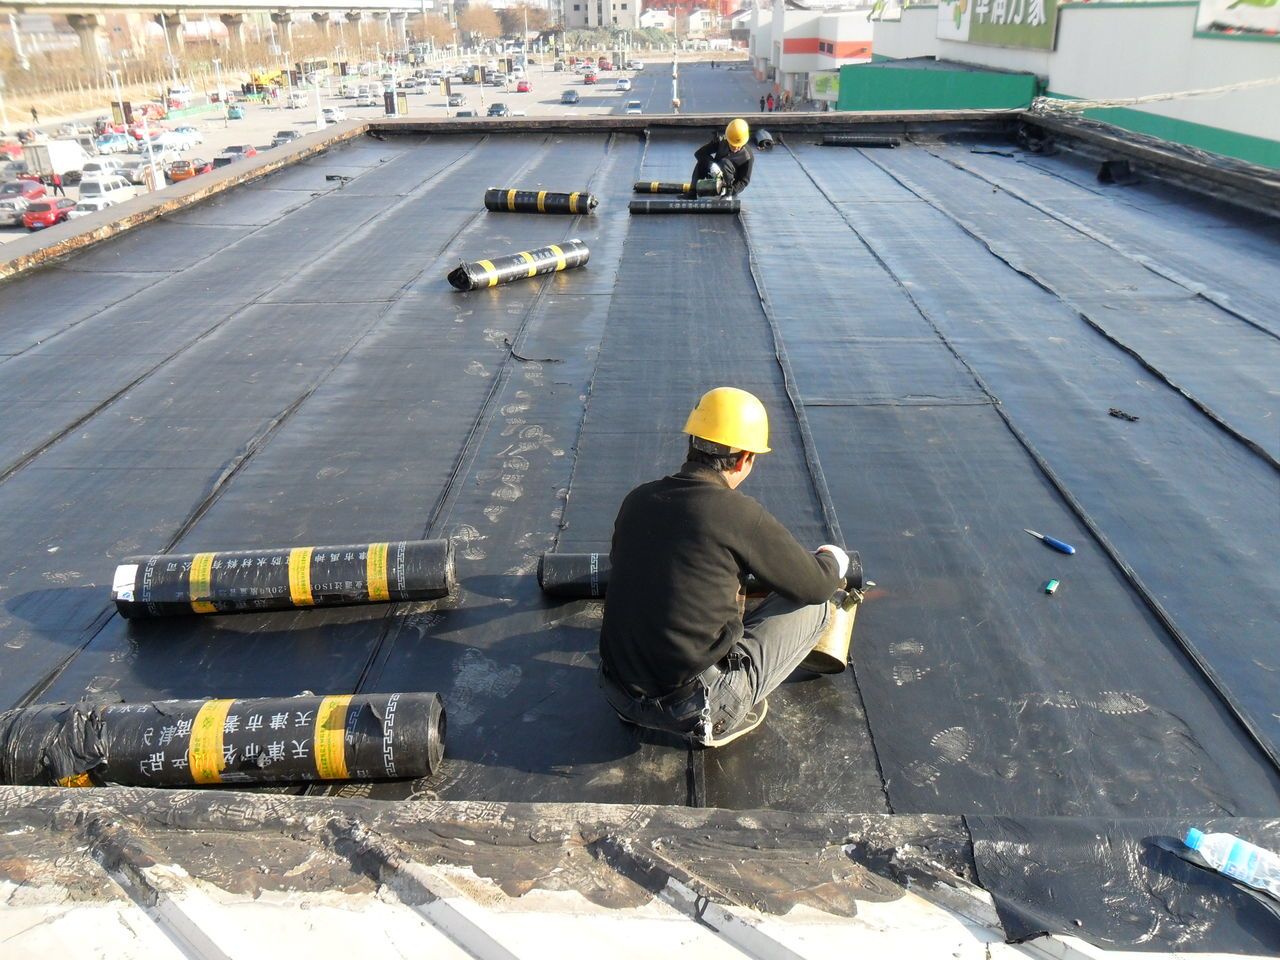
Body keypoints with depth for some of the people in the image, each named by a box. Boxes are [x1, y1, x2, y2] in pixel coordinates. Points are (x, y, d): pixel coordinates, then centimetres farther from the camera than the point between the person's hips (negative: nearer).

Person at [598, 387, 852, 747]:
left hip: (619, 695, 6)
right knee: (812, 605, 7)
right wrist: (833, 560, 21)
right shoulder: (739, 514, -16)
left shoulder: (637, 500, 1)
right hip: (697, 708, -6)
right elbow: (816, 586, -4)